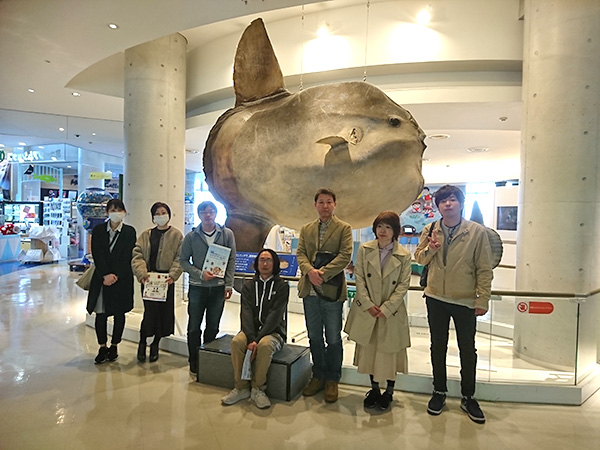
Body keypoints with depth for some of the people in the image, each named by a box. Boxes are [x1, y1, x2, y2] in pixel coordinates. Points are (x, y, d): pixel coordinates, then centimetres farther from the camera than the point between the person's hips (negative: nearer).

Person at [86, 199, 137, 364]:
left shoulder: (130, 232, -1)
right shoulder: (98, 230, 3)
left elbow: (127, 257, -6)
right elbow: (97, 255, -4)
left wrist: (115, 275, -14)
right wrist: (106, 275, -14)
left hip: (122, 279, -1)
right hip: (101, 278, 1)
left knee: (119, 314, 7)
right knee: (100, 314, 2)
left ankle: (114, 347, 22)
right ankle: (102, 348, 17)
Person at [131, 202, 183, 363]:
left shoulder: (176, 235, 4)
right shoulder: (146, 235, 10)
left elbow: (180, 258, -3)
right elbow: (137, 255, 1)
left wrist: (173, 275, -17)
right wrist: (142, 273, -16)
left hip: (166, 279, 0)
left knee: (164, 311, 5)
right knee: (150, 311, -6)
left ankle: (155, 344, 24)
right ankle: (142, 342, 16)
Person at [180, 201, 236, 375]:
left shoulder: (227, 234, 1)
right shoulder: (191, 236, -1)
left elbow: (231, 260, 2)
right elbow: (183, 260, 1)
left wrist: (229, 284, -3)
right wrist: (200, 274, -13)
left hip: (218, 288, 1)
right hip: (197, 287, -1)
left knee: (213, 328, 10)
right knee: (194, 328, 6)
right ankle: (194, 364, 21)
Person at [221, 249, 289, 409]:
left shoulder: (282, 286, -2)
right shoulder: (248, 286, 8)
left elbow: (275, 316, -12)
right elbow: (246, 313, -5)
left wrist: (257, 339, -22)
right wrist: (251, 338, -21)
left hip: (273, 332, -3)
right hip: (252, 330, 3)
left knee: (265, 345, -34)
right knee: (236, 342, -27)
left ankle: (258, 389, -14)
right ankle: (241, 388, -13)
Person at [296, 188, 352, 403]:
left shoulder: (344, 228, 1)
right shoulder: (306, 229, 13)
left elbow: (345, 256, -10)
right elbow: (300, 254, 5)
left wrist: (323, 273, -19)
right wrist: (310, 271, -15)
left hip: (332, 290, -4)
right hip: (310, 290, 4)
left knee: (333, 339, 7)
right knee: (314, 337, 14)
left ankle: (332, 380, 24)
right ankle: (318, 376, 30)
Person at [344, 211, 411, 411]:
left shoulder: (404, 255, -6)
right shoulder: (364, 249, -2)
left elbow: (403, 285, -6)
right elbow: (359, 278, -2)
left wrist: (386, 308, -14)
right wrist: (368, 304, -11)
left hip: (391, 312, -2)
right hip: (367, 310, 2)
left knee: (389, 351, 9)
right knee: (369, 349, 13)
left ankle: (389, 391, 30)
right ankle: (374, 388, 33)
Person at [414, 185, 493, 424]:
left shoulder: (477, 231, -9)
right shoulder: (430, 230, 0)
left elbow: (484, 269, -6)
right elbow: (419, 259, 7)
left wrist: (482, 299, -10)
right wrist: (430, 249, -14)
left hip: (465, 300, -2)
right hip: (436, 298, 2)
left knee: (467, 350, 12)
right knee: (438, 346, 15)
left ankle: (468, 397, 31)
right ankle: (439, 391, 33)